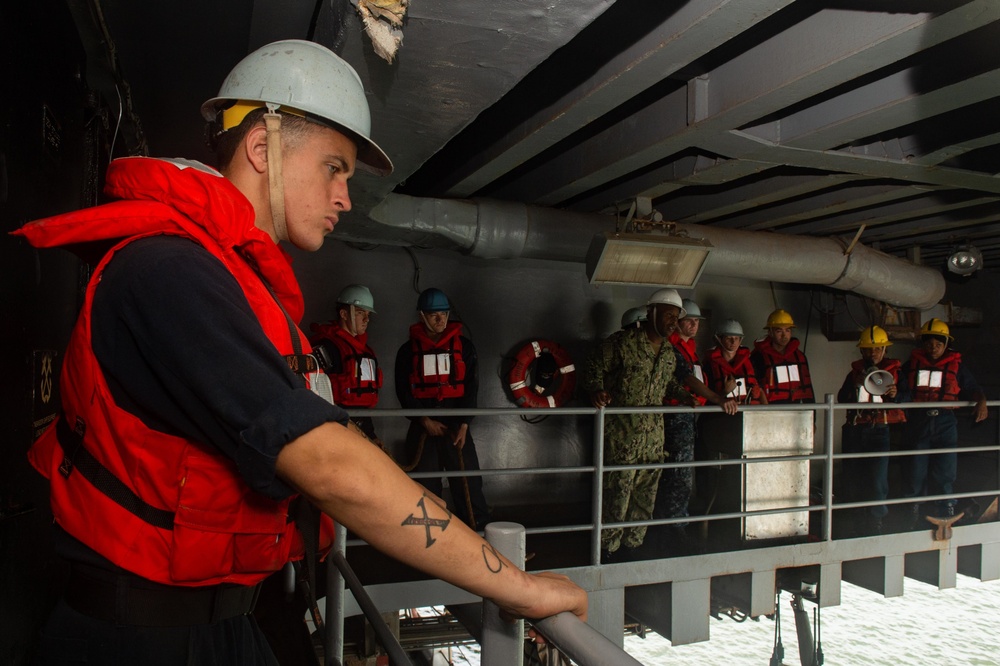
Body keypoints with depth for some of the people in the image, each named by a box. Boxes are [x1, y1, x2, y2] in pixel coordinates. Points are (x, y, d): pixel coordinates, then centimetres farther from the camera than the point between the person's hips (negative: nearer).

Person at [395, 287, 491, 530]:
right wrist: (424, 420, -9)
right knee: (425, 483, 6)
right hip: (422, 426, 1)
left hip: (456, 423, 0)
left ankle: (479, 527, 3)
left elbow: (471, 387, 2)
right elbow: (404, 391, 2)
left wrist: (464, 425, -8)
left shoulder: (464, 346, 6)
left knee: (467, 480, -4)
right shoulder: (408, 350, 6)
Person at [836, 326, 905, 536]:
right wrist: (856, 385, -16)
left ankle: (875, 520, 1)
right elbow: (842, 399, 1)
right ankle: (862, 518, 19)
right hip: (854, 430, 3)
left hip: (880, 431, -3)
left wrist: (894, 395, -18)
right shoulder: (855, 371, 13)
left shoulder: (893, 371, 7)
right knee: (853, 477, 5)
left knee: (877, 478, -11)